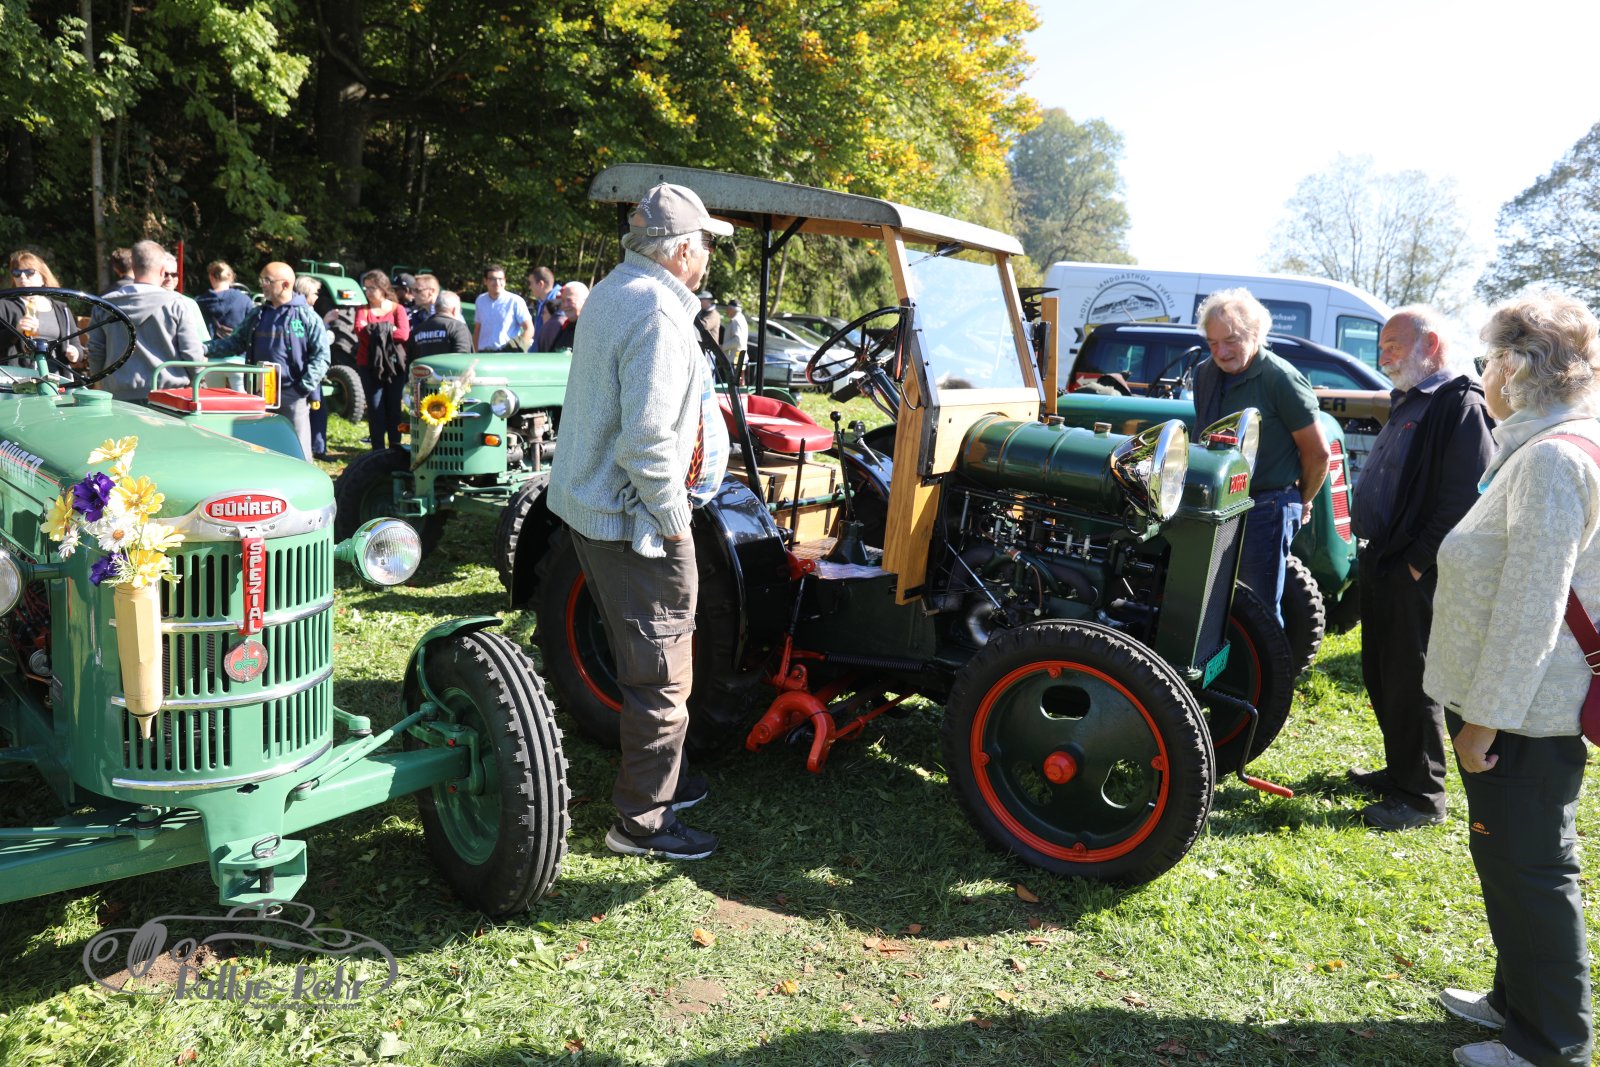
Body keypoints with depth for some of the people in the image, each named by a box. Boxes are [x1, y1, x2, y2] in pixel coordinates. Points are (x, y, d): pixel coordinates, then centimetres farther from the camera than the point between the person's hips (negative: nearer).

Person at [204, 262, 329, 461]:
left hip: (292, 395, -5)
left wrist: (305, 386, -14)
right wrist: (205, 348, 2)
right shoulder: (256, 315, 13)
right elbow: (235, 342, 17)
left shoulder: (307, 316, -3)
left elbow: (321, 355, -6)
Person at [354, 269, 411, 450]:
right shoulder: (363, 310, 9)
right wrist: (388, 330, -15)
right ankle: (378, 449, 2)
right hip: (369, 365, 0)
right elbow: (360, 330, -12)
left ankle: (395, 446, 16)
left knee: (394, 406, 6)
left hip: (395, 364, 0)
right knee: (375, 407, -2)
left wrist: (374, 330, -13)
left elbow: (404, 333, -13)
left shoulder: (397, 309, 5)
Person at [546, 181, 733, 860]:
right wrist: (674, 516, -16)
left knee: (640, 661, 22)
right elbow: (646, 437, -27)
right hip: (631, 517, -10)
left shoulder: (611, 292, 12)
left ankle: (654, 778, 37)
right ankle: (642, 822, 13)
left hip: (586, 503, 10)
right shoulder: (659, 313, -21)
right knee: (662, 675, 1)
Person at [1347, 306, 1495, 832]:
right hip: (1379, 562, 10)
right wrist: (1371, 551, 15)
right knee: (1379, 676, 18)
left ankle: (1422, 797, 11)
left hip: (1415, 573, -10)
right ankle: (1400, 770, 33)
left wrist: (1418, 561, -20)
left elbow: (1464, 499, -21)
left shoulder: (1460, 404, -14)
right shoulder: (1406, 402, 17)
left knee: (1410, 684, -1)